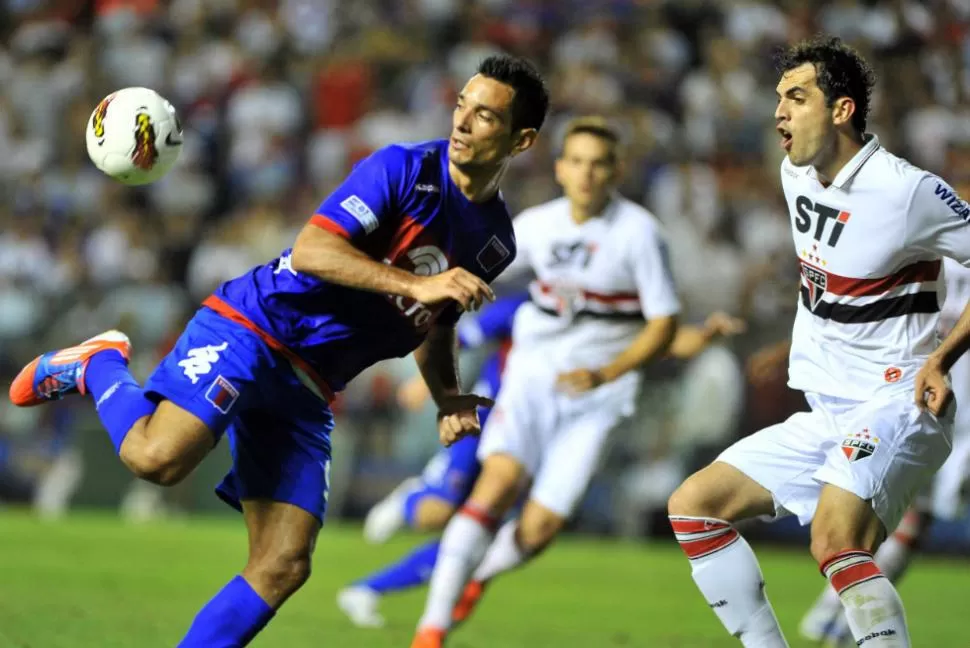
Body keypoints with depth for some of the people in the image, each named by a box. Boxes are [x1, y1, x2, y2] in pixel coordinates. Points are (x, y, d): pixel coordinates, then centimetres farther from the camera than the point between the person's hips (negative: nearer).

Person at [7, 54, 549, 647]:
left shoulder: (494, 242, 10)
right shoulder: (404, 170, -11)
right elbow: (310, 249, -21)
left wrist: (449, 400, 8)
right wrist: (417, 284, -28)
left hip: (308, 389, 6)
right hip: (249, 330, -6)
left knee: (283, 567, -4)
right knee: (156, 457, -29)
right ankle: (100, 366, 2)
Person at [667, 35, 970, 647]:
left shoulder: (908, 190, -16)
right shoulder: (797, 174, 9)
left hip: (895, 407, -9)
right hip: (825, 416, 9)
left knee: (836, 540, -33)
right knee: (693, 506, 8)